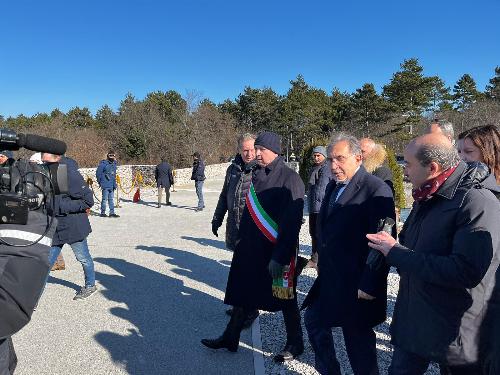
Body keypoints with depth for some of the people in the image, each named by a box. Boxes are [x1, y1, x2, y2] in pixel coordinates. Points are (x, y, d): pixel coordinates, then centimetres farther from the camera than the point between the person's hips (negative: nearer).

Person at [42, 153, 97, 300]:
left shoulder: (70, 174, -20)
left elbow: (88, 200, -22)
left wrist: (62, 206, -22)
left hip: (73, 226, -6)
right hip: (54, 227, 7)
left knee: (83, 258, 13)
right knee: (47, 261, 10)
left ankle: (90, 285, 34)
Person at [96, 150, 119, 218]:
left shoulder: (114, 164, 13)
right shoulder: (103, 164, -9)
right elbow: (98, 173, -7)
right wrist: (100, 182, -5)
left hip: (112, 186, 7)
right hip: (105, 185, -7)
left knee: (111, 199, 10)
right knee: (105, 199, -2)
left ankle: (112, 212, 14)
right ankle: (103, 213, 8)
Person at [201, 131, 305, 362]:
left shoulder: (289, 179, -16)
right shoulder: (258, 175, 8)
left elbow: (292, 222, -20)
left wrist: (279, 256, -22)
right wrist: (241, 238, 15)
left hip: (277, 251, -7)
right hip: (251, 249, 7)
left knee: (285, 298, 10)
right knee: (242, 294, 17)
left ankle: (295, 344, 32)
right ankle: (231, 338, 35)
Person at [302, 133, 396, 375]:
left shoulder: (377, 190, -18)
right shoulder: (333, 187, 8)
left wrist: (369, 287, -20)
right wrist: (322, 266, 15)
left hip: (356, 286, -8)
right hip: (328, 280, 9)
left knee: (358, 342, 7)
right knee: (313, 321, 20)